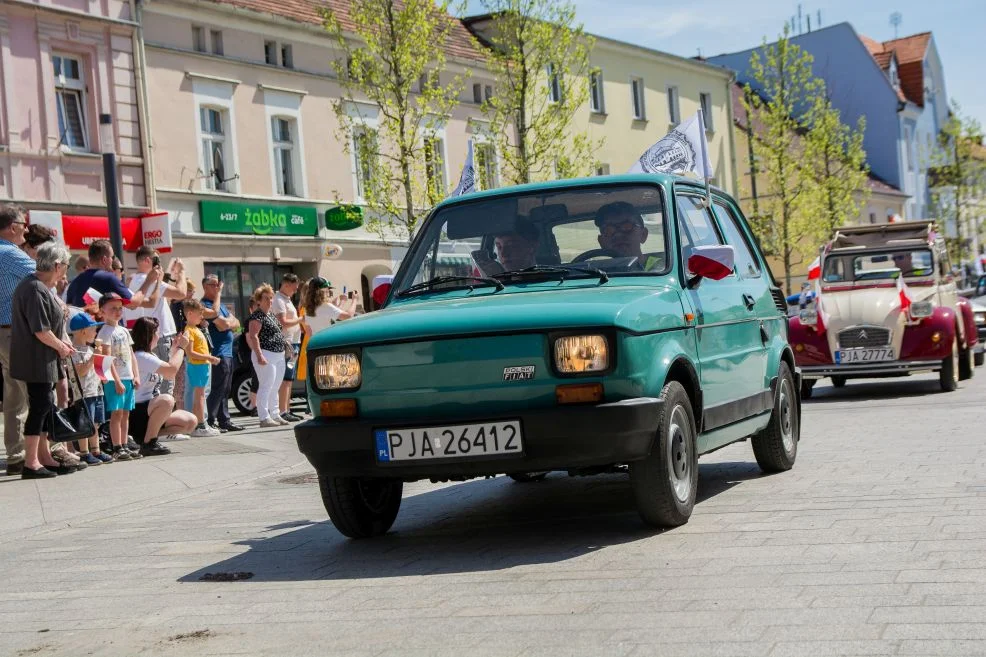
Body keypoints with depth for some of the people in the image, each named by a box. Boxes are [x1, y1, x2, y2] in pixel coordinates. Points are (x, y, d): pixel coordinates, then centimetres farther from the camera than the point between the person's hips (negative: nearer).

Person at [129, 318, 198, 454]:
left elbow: (167, 376, 28)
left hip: (151, 409, 10)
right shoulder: (140, 357, -17)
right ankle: (148, 443, -23)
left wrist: (174, 349, 23)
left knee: (190, 422, -1)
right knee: (167, 400, -37)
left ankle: (147, 435, 4)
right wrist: (181, 347, -10)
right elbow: (172, 370, -25)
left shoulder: (150, 355, 14)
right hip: (137, 412, -10)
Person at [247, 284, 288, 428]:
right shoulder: (257, 316, -10)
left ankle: (275, 415, 21)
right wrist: (259, 355, -26)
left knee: (274, 388, 14)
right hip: (266, 356, -10)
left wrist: (284, 350, 24)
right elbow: (253, 336, -18)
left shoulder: (271, 316, 18)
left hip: (279, 355, 10)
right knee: (265, 387, -10)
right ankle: (264, 418, -11)